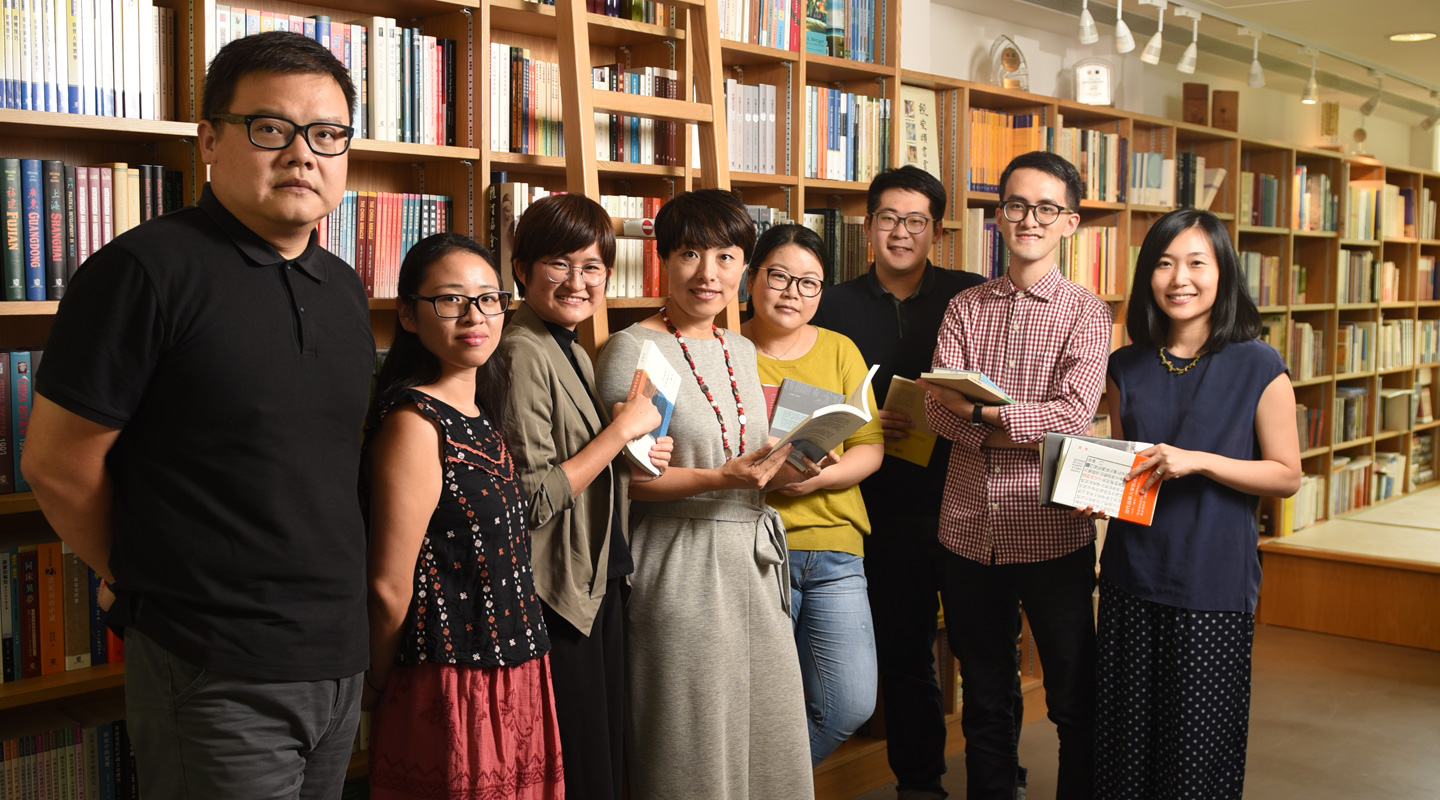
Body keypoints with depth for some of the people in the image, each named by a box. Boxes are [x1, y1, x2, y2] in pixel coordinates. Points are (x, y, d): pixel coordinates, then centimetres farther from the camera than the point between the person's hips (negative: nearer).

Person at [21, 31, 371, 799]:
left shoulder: (344, 290, 10)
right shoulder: (146, 270, -12)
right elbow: (57, 462, -10)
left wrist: (331, 598, 13)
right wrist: (152, 584, 2)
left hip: (340, 660, 7)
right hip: (218, 678, -7)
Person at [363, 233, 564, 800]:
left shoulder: (482, 417, 11)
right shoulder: (416, 422, -17)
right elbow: (389, 588, -17)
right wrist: (378, 691, -6)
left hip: (513, 681, 8)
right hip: (454, 690, -8)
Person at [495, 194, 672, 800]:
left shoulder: (574, 353, 12)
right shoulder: (523, 354, -16)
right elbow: (532, 500, -21)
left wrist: (633, 459, 3)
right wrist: (622, 429, -16)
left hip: (598, 586, 9)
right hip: (557, 594, -9)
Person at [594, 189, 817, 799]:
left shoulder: (741, 350, 12)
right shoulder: (633, 351, -11)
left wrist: (779, 471, 1)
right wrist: (720, 480, -24)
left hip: (754, 558, 7)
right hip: (682, 564, -7)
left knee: (767, 740, 13)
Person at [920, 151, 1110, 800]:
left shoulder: (1086, 314, -1)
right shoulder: (965, 308, 8)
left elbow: (1074, 415, -15)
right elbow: (937, 408, -4)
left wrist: (981, 412, -16)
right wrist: (1017, 432, -18)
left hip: (1053, 531, -3)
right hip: (969, 530, 3)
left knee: (1074, 699, 8)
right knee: (983, 698, 16)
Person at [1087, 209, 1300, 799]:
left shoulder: (1258, 367, -6)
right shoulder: (1127, 367, 6)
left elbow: (1286, 475, -5)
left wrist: (1197, 461, -17)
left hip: (1214, 580, -3)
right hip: (1132, 576, 4)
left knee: (1199, 745, 5)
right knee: (1127, 733, 11)